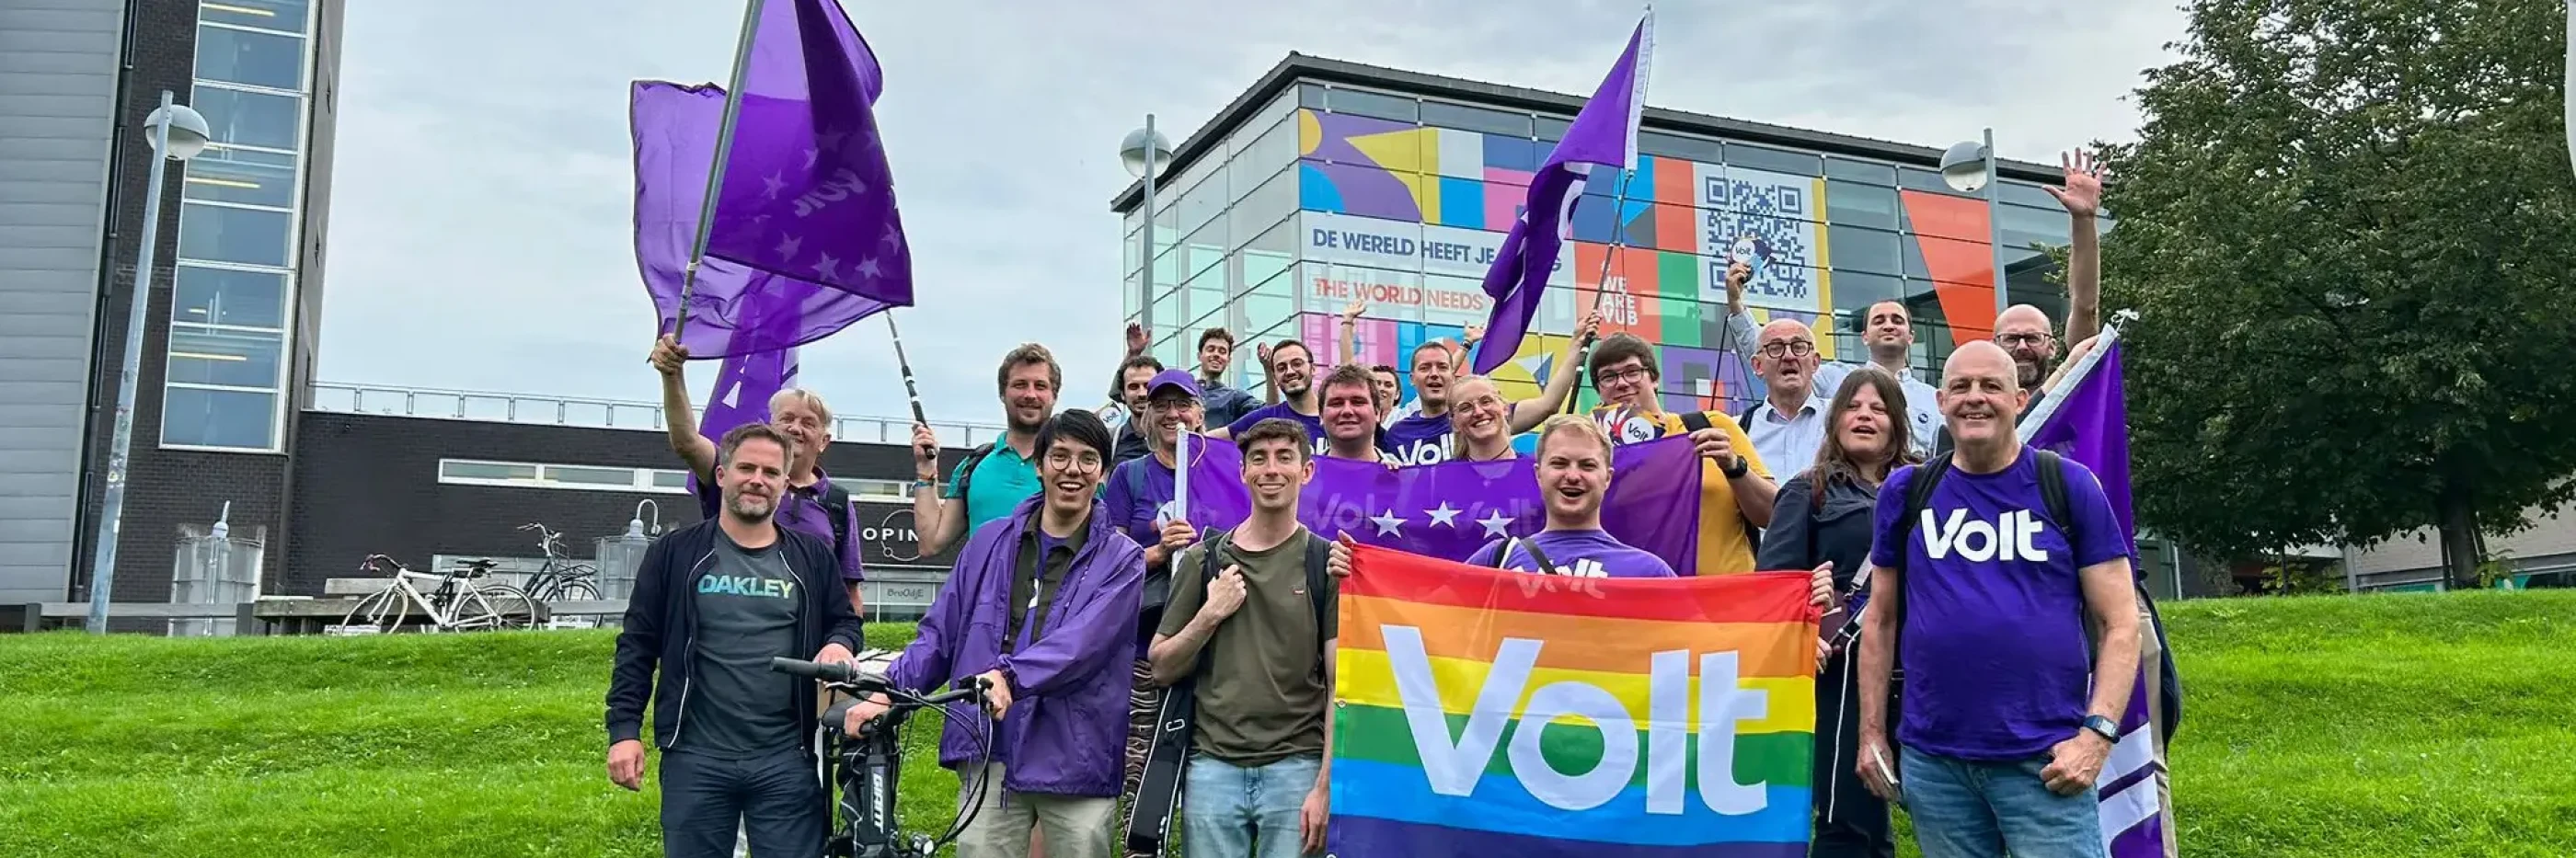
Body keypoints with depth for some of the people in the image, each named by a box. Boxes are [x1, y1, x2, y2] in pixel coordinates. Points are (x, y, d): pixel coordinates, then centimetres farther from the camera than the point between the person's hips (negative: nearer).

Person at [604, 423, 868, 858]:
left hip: (787, 762, 1)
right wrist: (624, 729, -3)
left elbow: (845, 621, 18)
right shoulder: (674, 552, 4)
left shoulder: (812, 557, 8)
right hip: (695, 760, 0)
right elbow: (637, 646, 5)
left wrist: (840, 643, -6)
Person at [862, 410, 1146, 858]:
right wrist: (888, 691, -8)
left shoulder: (1121, 560, 0)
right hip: (989, 757, 2)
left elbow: (1082, 645, -16)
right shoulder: (990, 541, 9)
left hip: (1075, 764, -1)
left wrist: (1010, 676, -31)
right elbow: (939, 633, 8)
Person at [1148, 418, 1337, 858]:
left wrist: (1325, 785, -9)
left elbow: (1340, 684, -2)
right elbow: (1162, 669, 9)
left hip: (1296, 764, -2)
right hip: (1212, 763, 2)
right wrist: (1211, 614, -6)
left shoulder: (1327, 562, 1)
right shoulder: (1203, 559, 8)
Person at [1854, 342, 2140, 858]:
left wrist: (2097, 733, -12)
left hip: (2045, 760, -2)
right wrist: (1872, 733, 7)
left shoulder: (2070, 486, 1)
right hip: (1931, 759, 2)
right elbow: (1881, 620, 11)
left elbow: (2120, 623, -1)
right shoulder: (1906, 491, 6)